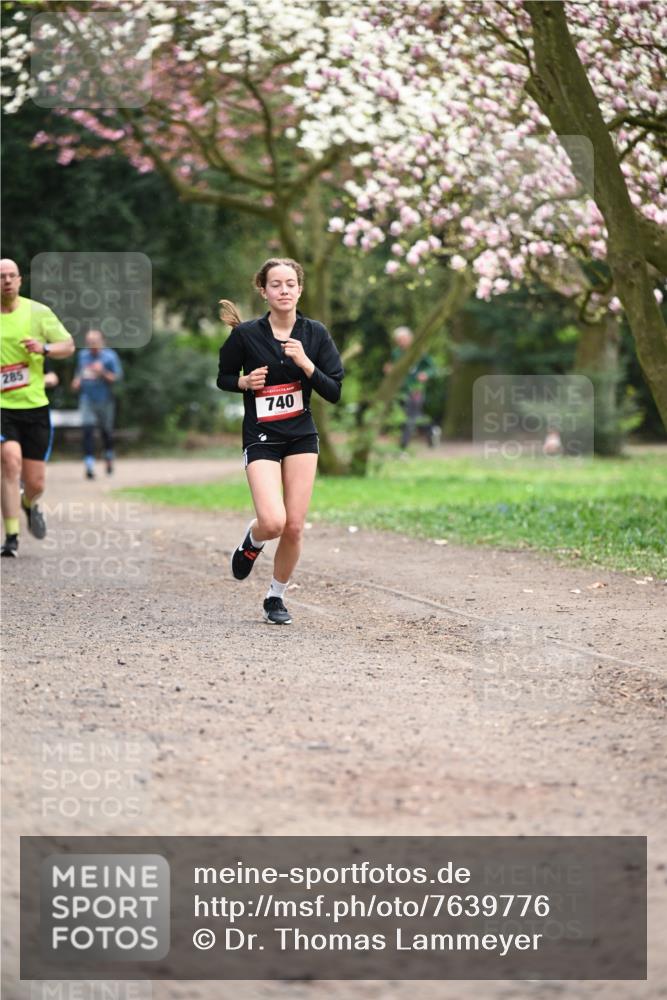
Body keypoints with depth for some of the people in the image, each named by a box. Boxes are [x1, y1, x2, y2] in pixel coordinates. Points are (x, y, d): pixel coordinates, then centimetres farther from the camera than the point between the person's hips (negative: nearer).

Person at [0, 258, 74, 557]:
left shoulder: (38, 312, 0)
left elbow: (68, 345, 5)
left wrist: (44, 348, -14)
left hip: (34, 407, 1)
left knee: (35, 483, 3)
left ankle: (30, 504, 42)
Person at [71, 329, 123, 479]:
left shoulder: (110, 356, -5)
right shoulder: (82, 355, 9)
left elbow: (117, 377, -7)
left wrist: (102, 372, -22)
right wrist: (77, 381, 5)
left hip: (105, 400, -2)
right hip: (87, 398, 2)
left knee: (106, 431, 9)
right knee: (88, 430, -13)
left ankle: (109, 459, 36)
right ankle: (89, 465, -16)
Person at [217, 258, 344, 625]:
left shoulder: (315, 333, -2)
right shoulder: (245, 334, -8)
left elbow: (334, 392, -4)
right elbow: (223, 378, 7)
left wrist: (306, 364, -19)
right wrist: (244, 381, -14)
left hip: (302, 437, 3)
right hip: (261, 439, -3)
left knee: (294, 527, -1)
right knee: (273, 522, -20)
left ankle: (276, 596, 21)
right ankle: (252, 541, 17)